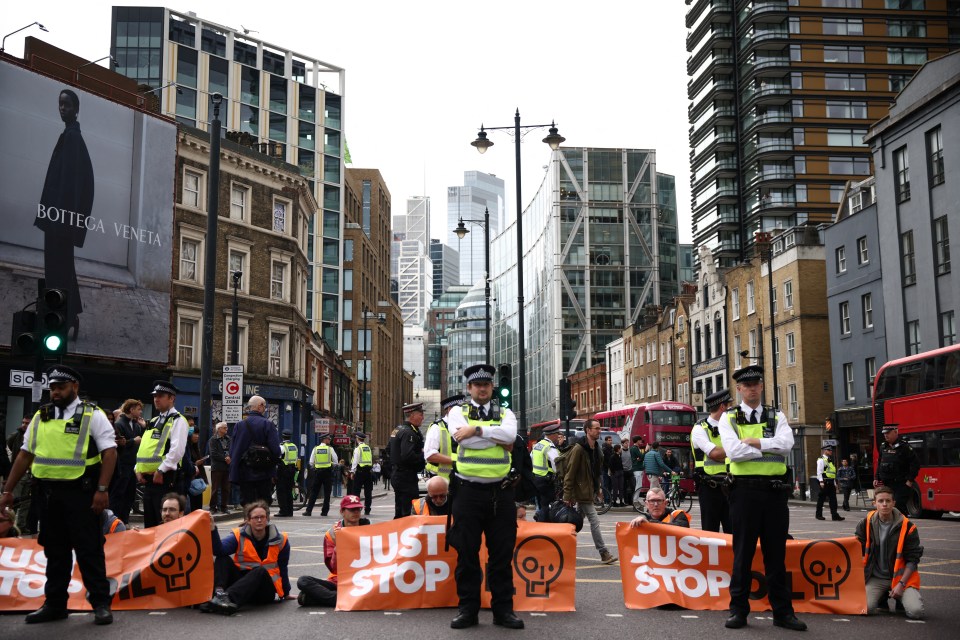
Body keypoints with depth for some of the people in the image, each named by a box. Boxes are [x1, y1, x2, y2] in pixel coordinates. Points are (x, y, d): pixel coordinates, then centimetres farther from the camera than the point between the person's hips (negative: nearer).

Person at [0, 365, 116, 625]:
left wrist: (102, 489, -17)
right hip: (49, 493, 5)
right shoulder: (40, 417, 11)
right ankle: (54, 604, 24)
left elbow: (109, 452, -10)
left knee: (89, 549, -2)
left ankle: (101, 604, 6)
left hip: (80, 493, -5)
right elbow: (25, 455, 16)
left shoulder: (92, 415, -5)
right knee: (55, 551, 13)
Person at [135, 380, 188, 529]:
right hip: (148, 478, 9)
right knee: (149, 523, 13)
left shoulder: (178, 421, -7)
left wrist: (161, 471, -19)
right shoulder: (154, 421, 19)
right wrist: (139, 469, 7)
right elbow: (143, 448, 21)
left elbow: (177, 450, -19)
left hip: (164, 478, -9)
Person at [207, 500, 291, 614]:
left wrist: (286, 594, 15)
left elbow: (282, 569, 7)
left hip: (267, 590, -2)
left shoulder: (280, 540, -2)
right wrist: (213, 530, -38)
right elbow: (219, 550, -22)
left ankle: (231, 599, -53)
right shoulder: (239, 536, -3)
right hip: (241, 581, 2)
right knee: (223, 559, -17)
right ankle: (219, 593, -42)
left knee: (260, 571, -34)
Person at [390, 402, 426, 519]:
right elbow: (408, 456, -28)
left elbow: (389, 451, 23)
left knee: (400, 513, 17)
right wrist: (424, 457, -15)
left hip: (397, 477, 10)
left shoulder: (397, 430, 15)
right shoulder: (409, 433, -18)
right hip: (407, 478, -10)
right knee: (409, 513, -8)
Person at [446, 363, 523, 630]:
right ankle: (467, 609, 15)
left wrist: (476, 429, -14)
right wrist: (498, 439, -10)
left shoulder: (505, 414, 11)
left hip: (501, 492, 2)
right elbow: (463, 439, -14)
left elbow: (509, 434, -12)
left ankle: (503, 609, 16)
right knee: (467, 553, 4)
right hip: (469, 492, -1)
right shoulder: (458, 413, 6)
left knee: (502, 554, 7)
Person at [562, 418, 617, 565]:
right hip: (582, 491, -9)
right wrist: (568, 496, -18)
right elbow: (570, 473, -17)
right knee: (594, 521, -7)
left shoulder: (595, 448, 10)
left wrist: (597, 488, 14)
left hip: (589, 491, 9)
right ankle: (604, 553, -3)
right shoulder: (579, 449, -17)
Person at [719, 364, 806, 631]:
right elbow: (733, 451, -13)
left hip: (775, 490, 2)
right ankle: (738, 610, 15)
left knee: (776, 554, 8)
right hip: (745, 490, -2)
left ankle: (782, 612, 17)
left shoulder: (777, 417, 11)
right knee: (743, 553, 5)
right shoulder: (728, 418, 3)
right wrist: (770, 447, -9)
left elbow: (787, 443, -9)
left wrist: (752, 442, -13)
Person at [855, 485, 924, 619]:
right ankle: (883, 597, 12)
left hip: (900, 577, -1)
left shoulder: (907, 527, -6)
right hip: (875, 578, 1)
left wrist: (901, 584, -13)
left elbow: (912, 559, -4)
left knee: (915, 612, -23)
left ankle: (900, 598, 13)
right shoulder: (866, 524, -1)